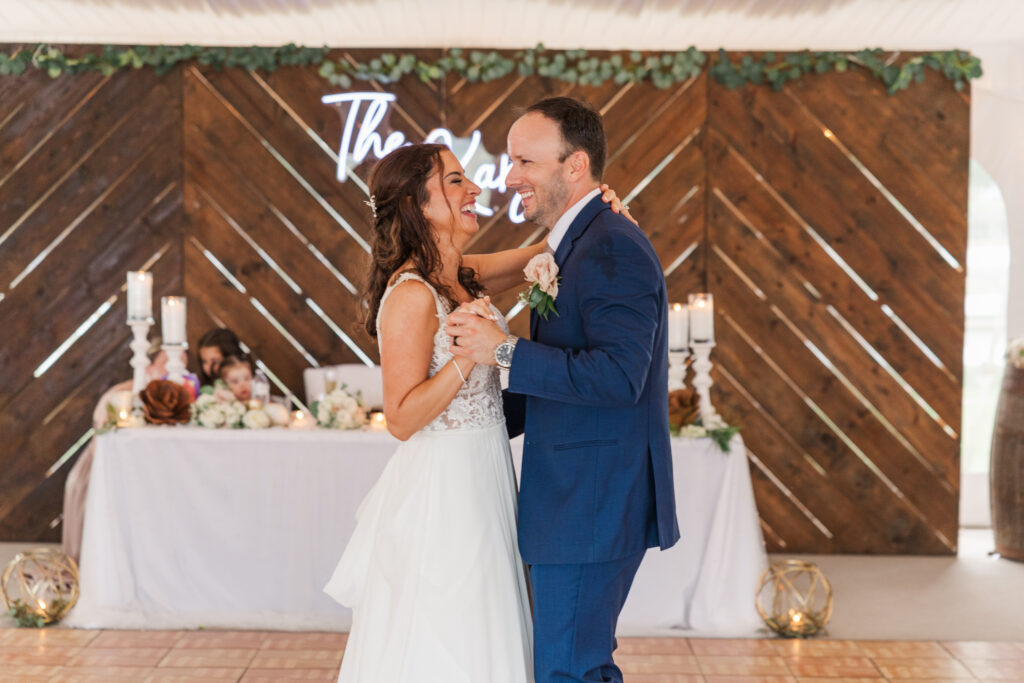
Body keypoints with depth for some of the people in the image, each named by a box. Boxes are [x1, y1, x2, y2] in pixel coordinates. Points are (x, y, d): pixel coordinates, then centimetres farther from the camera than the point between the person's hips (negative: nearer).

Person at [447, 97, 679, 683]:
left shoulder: (612, 248, -17)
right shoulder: (581, 244, 15)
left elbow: (618, 375, -28)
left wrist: (505, 352, -24)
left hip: (593, 509, -10)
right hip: (580, 504, 10)